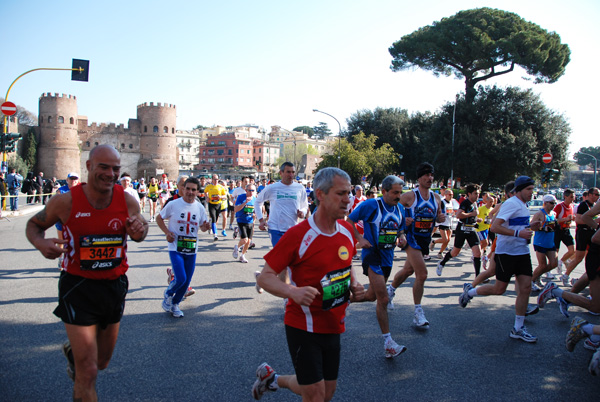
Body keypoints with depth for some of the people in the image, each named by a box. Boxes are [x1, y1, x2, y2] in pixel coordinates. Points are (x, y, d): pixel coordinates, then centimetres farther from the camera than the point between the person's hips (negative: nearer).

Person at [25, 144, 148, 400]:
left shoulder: (127, 201, -8)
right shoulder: (66, 201, -14)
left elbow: (140, 227, 10)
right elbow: (34, 224, 3)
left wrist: (139, 230, -14)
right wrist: (40, 243, -19)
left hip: (115, 286, 4)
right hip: (78, 287, -4)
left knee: (102, 362, 23)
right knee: (88, 373, -8)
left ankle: (72, 351, 56)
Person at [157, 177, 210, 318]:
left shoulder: (200, 208, 1)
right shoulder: (173, 204, -8)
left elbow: (202, 226, 11)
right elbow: (159, 218, 4)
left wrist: (205, 227, -13)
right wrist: (167, 232, -11)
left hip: (192, 249, 4)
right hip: (175, 247, -4)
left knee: (186, 282, 9)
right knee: (180, 278, -16)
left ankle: (174, 304, 32)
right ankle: (168, 294, 17)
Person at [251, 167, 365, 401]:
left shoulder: (347, 230, 0)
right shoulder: (298, 235, -19)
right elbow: (265, 277, -17)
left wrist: (354, 285, -2)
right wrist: (292, 291, -34)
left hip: (333, 327, 6)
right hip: (303, 326, -6)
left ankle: (272, 379, 39)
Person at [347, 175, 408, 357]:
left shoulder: (400, 208, 8)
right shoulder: (370, 205, -12)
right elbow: (349, 221, -5)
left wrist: (401, 237, 0)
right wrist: (359, 238, -15)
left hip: (388, 257, 8)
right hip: (372, 255, -8)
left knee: (372, 296, 19)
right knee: (383, 299, -13)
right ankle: (388, 343, -7)